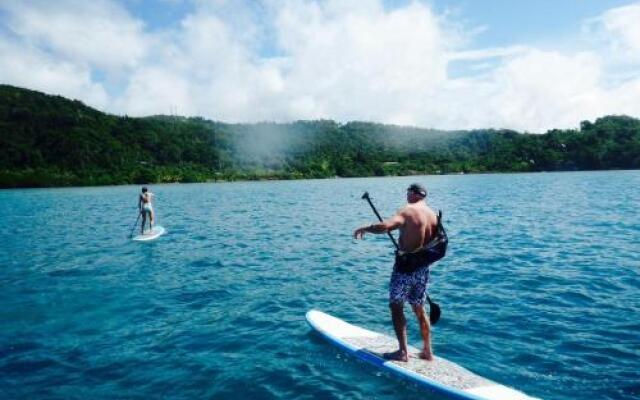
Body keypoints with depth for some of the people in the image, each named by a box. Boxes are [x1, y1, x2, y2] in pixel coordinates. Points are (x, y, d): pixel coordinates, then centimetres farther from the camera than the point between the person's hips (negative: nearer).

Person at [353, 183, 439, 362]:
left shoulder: (408, 211, -14)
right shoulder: (433, 215, 8)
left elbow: (385, 226, -29)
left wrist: (365, 229, -14)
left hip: (405, 266, -7)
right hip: (423, 268, 7)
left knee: (396, 307, 6)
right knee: (419, 309, 18)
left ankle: (403, 352, 8)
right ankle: (427, 351, 25)